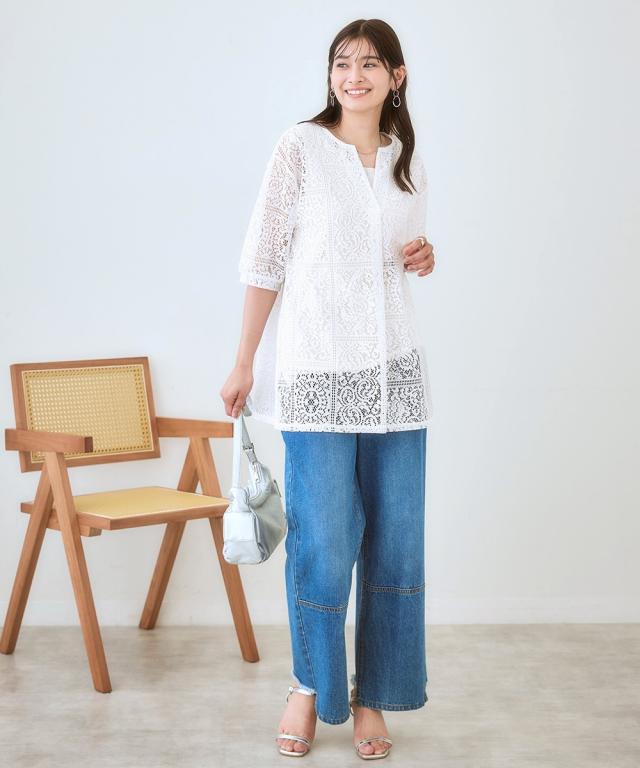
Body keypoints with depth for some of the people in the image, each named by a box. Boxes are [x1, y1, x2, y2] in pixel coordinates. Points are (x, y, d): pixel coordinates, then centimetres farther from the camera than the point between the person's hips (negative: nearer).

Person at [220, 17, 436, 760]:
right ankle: (311, 685, 18)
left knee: (395, 539, 6)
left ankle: (372, 694, 20)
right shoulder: (300, 147, -3)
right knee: (322, 540, -4)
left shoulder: (408, 160, 11)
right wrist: (244, 363, -5)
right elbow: (263, 260, -3)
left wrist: (422, 256, 1)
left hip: (394, 370, 5)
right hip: (318, 371, -4)